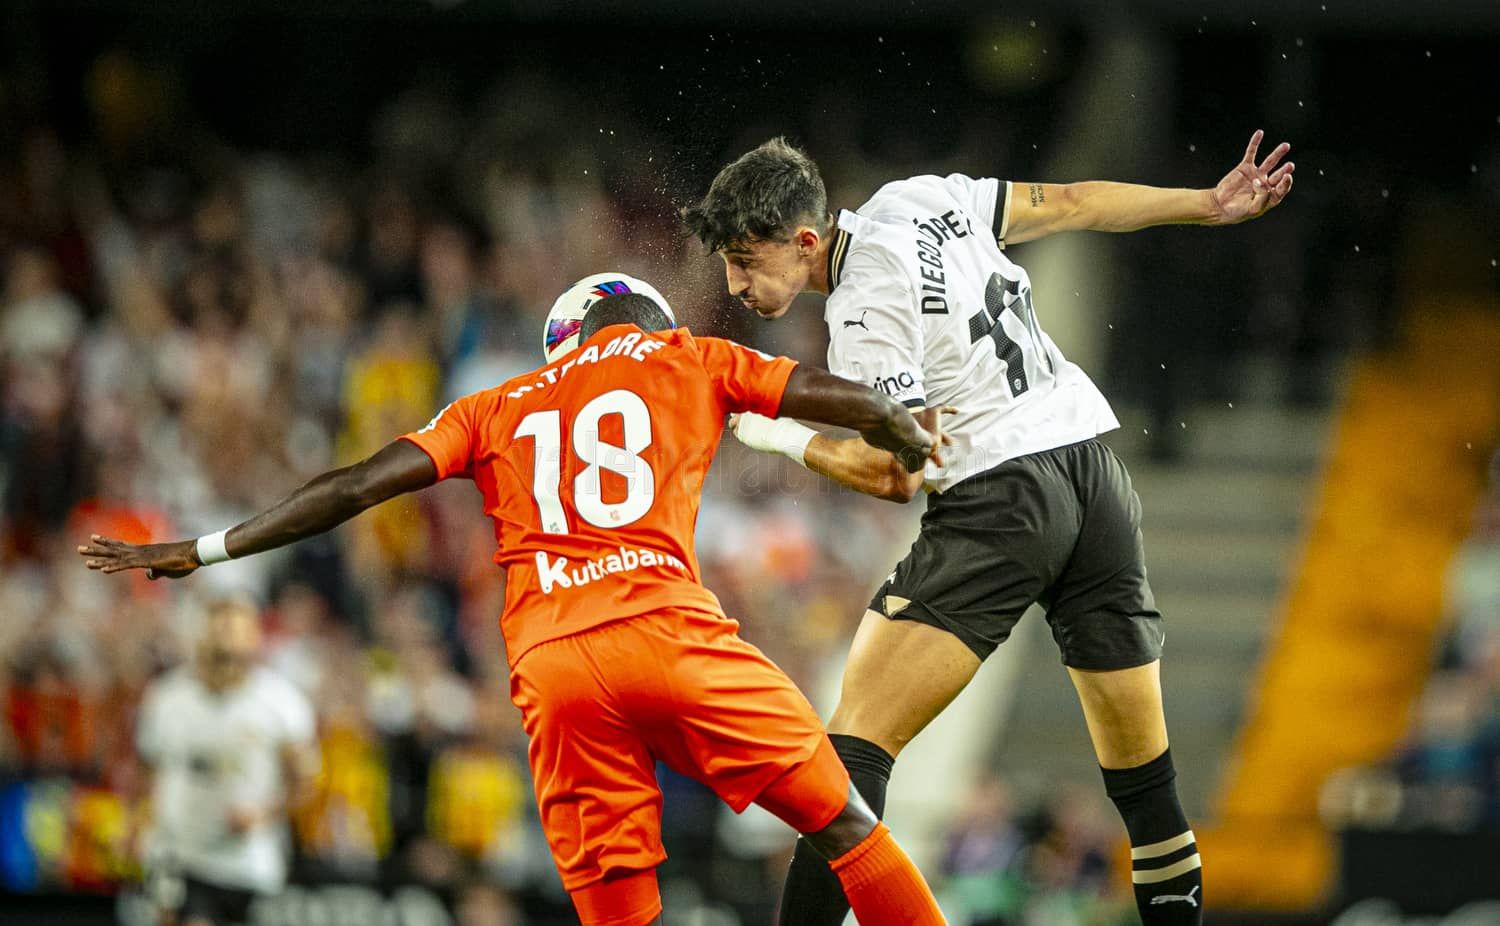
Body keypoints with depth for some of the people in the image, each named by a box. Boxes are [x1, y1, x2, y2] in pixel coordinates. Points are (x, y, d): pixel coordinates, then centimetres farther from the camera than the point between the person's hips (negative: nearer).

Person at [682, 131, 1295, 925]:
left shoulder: (864, 312, -11)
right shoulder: (918, 200, 9)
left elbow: (894, 476, -10)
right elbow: (1067, 203, 17)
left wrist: (773, 432, 3)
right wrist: (1212, 206, 25)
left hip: (1001, 495, -8)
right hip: (1095, 469, 8)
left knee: (857, 739, -11)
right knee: (1143, 776, 11)